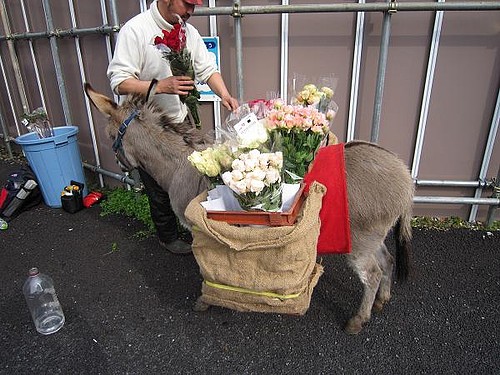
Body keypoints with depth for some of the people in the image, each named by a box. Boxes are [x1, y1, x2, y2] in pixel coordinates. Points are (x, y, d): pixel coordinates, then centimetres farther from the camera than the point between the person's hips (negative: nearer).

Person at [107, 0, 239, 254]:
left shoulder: (189, 32, 5)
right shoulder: (135, 30, -15)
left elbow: (208, 69, 6)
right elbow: (119, 83, -20)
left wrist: (224, 95, -14)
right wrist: (161, 86, -34)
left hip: (181, 121, 6)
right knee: (160, 189, 9)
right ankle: (168, 237, 32)